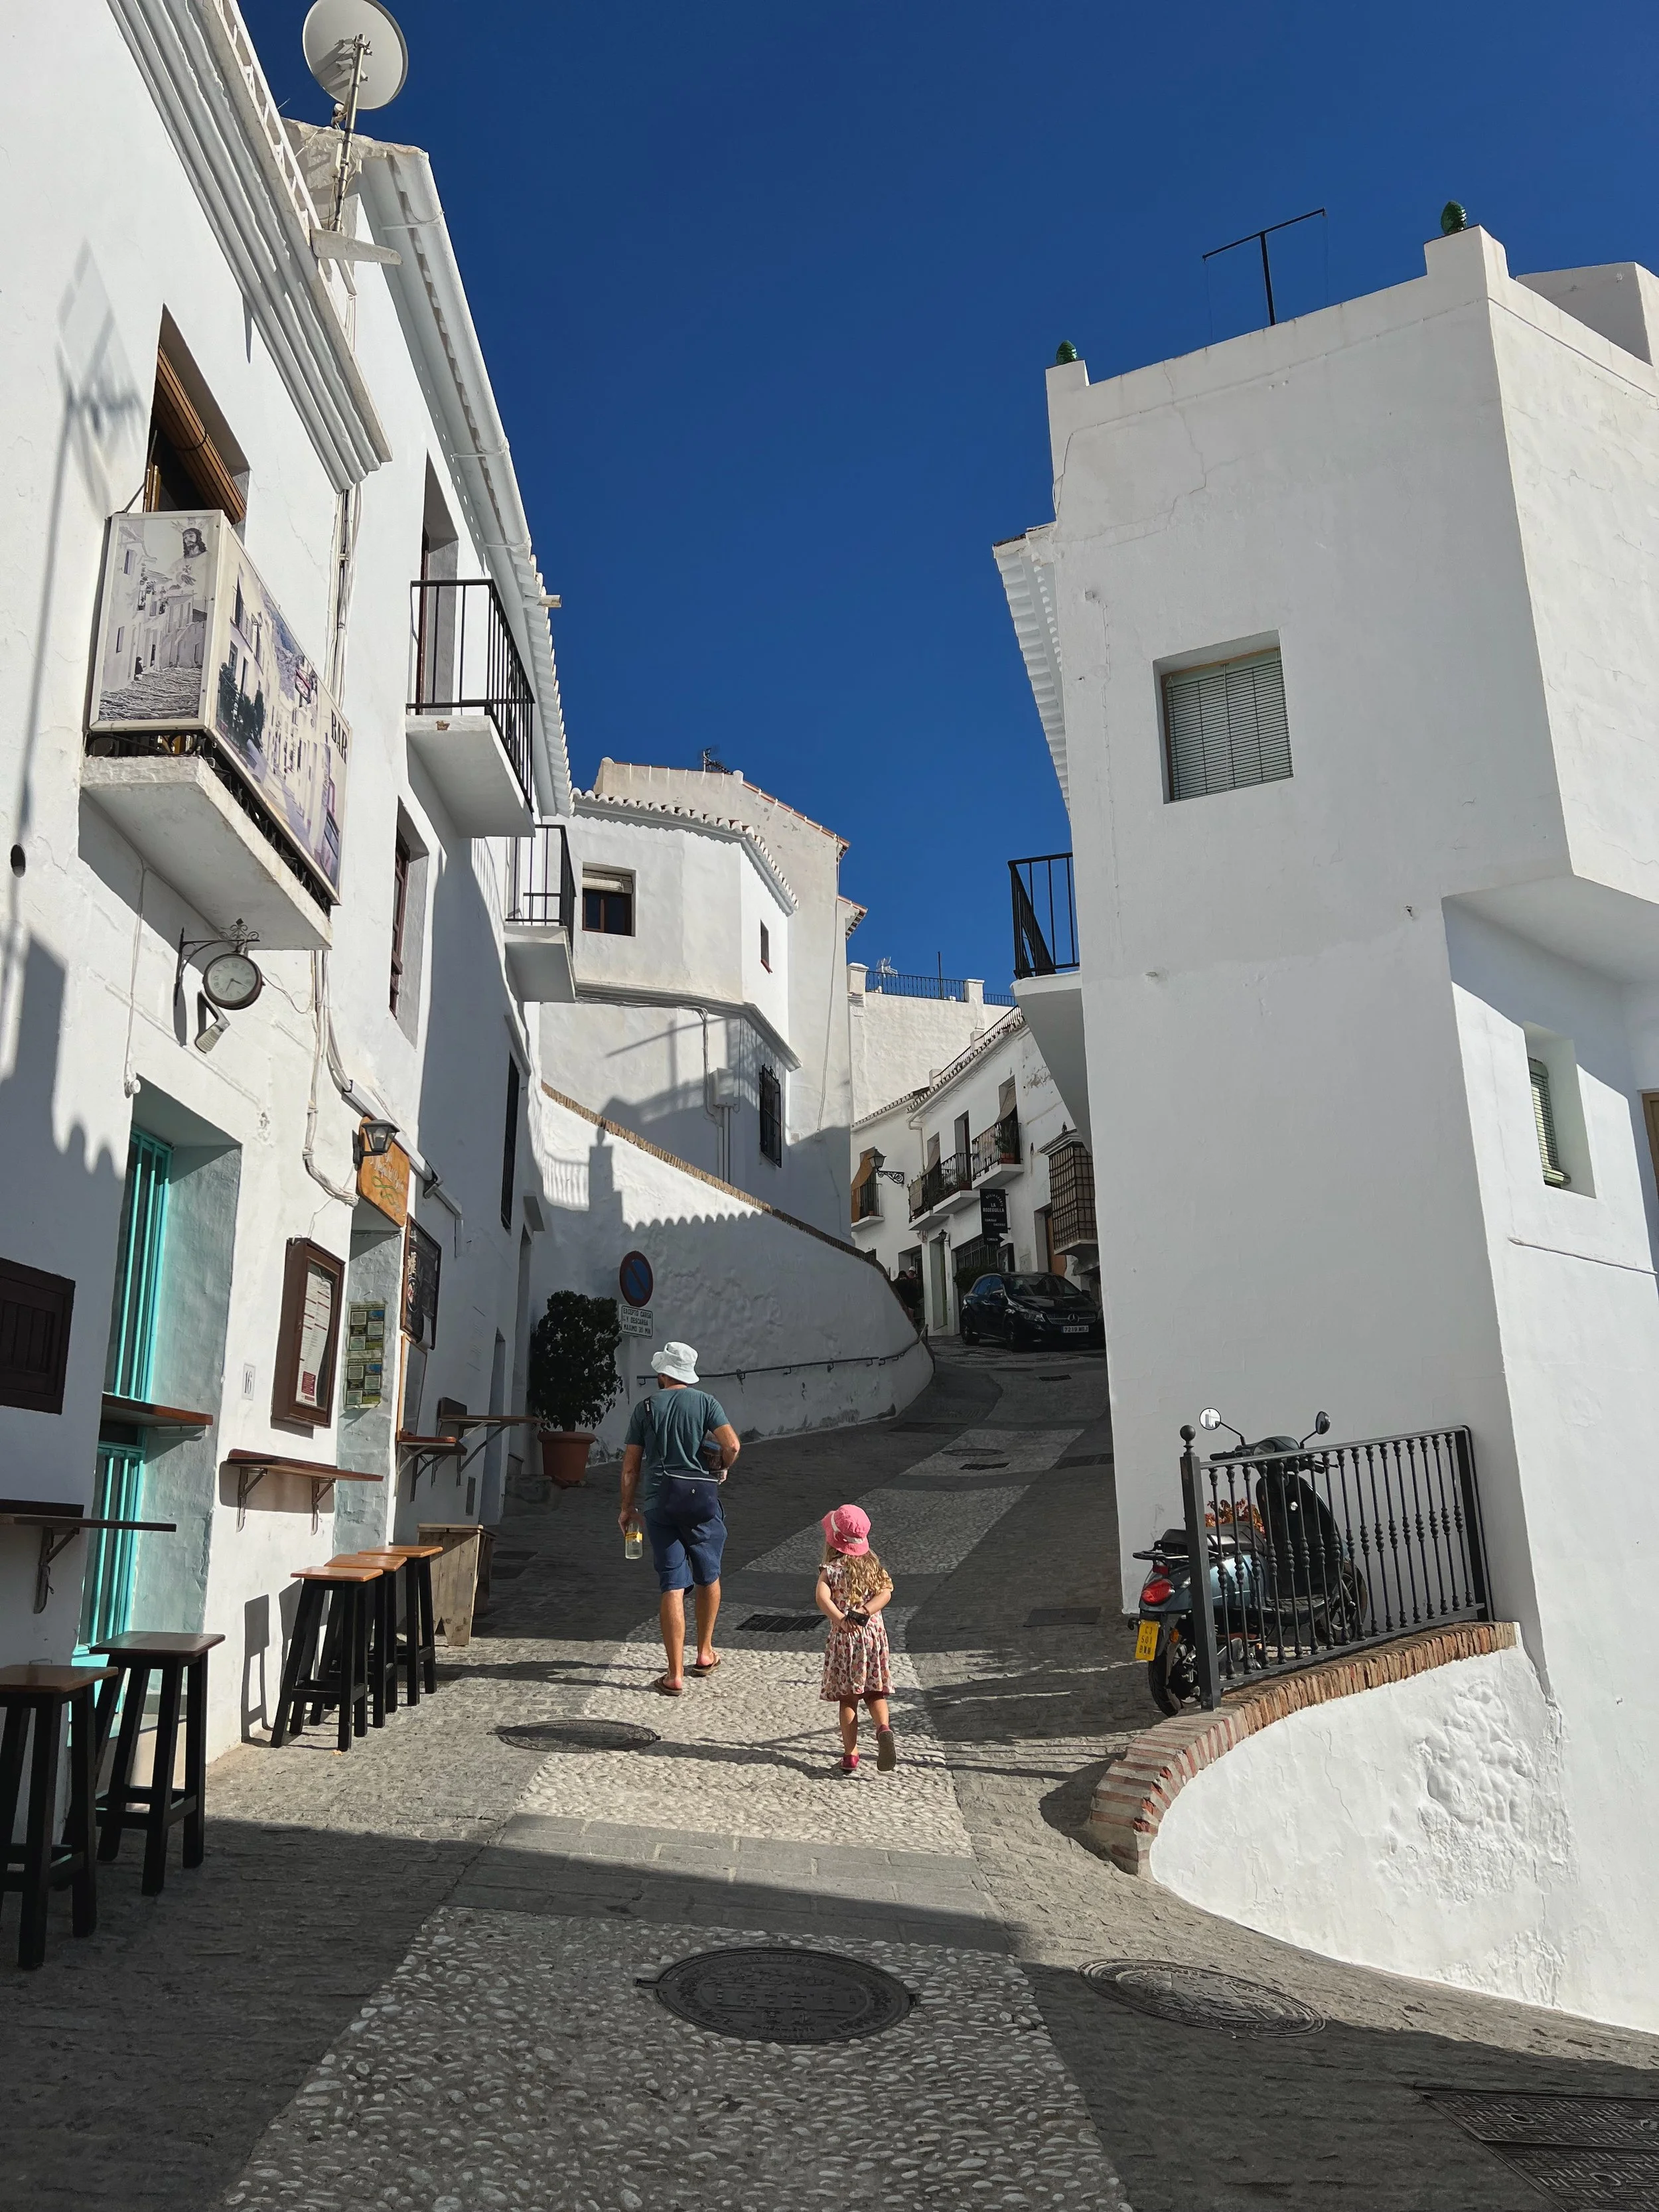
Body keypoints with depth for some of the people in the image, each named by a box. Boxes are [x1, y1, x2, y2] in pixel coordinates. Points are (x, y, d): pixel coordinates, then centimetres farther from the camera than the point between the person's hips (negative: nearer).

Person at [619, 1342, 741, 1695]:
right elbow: (732, 1445, -12)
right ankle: (705, 1654, 32)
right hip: (700, 1494, 0)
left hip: (658, 1500, 0)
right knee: (708, 1576, 20)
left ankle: (675, 1675, -2)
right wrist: (723, 1469, 8)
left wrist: (627, 1507, 14)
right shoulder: (706, 1402, 0)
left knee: (672, 1585, 1)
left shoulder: (646, 1408, 4)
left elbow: (631, 1465, 4)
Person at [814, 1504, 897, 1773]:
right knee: (875, 1693, 16)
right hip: (875, 1635, 3)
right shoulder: (872, 1564, 5)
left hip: (845, 1639, -3)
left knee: (847, 1700, 7)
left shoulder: (831, 1570, -8)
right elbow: (886, 1591, -8)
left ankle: (850, 1755, 7)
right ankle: (883, 1728, -11)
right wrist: (864, 1612, -15)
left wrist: (841, 1619, -25)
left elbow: (823, 1598, -24)